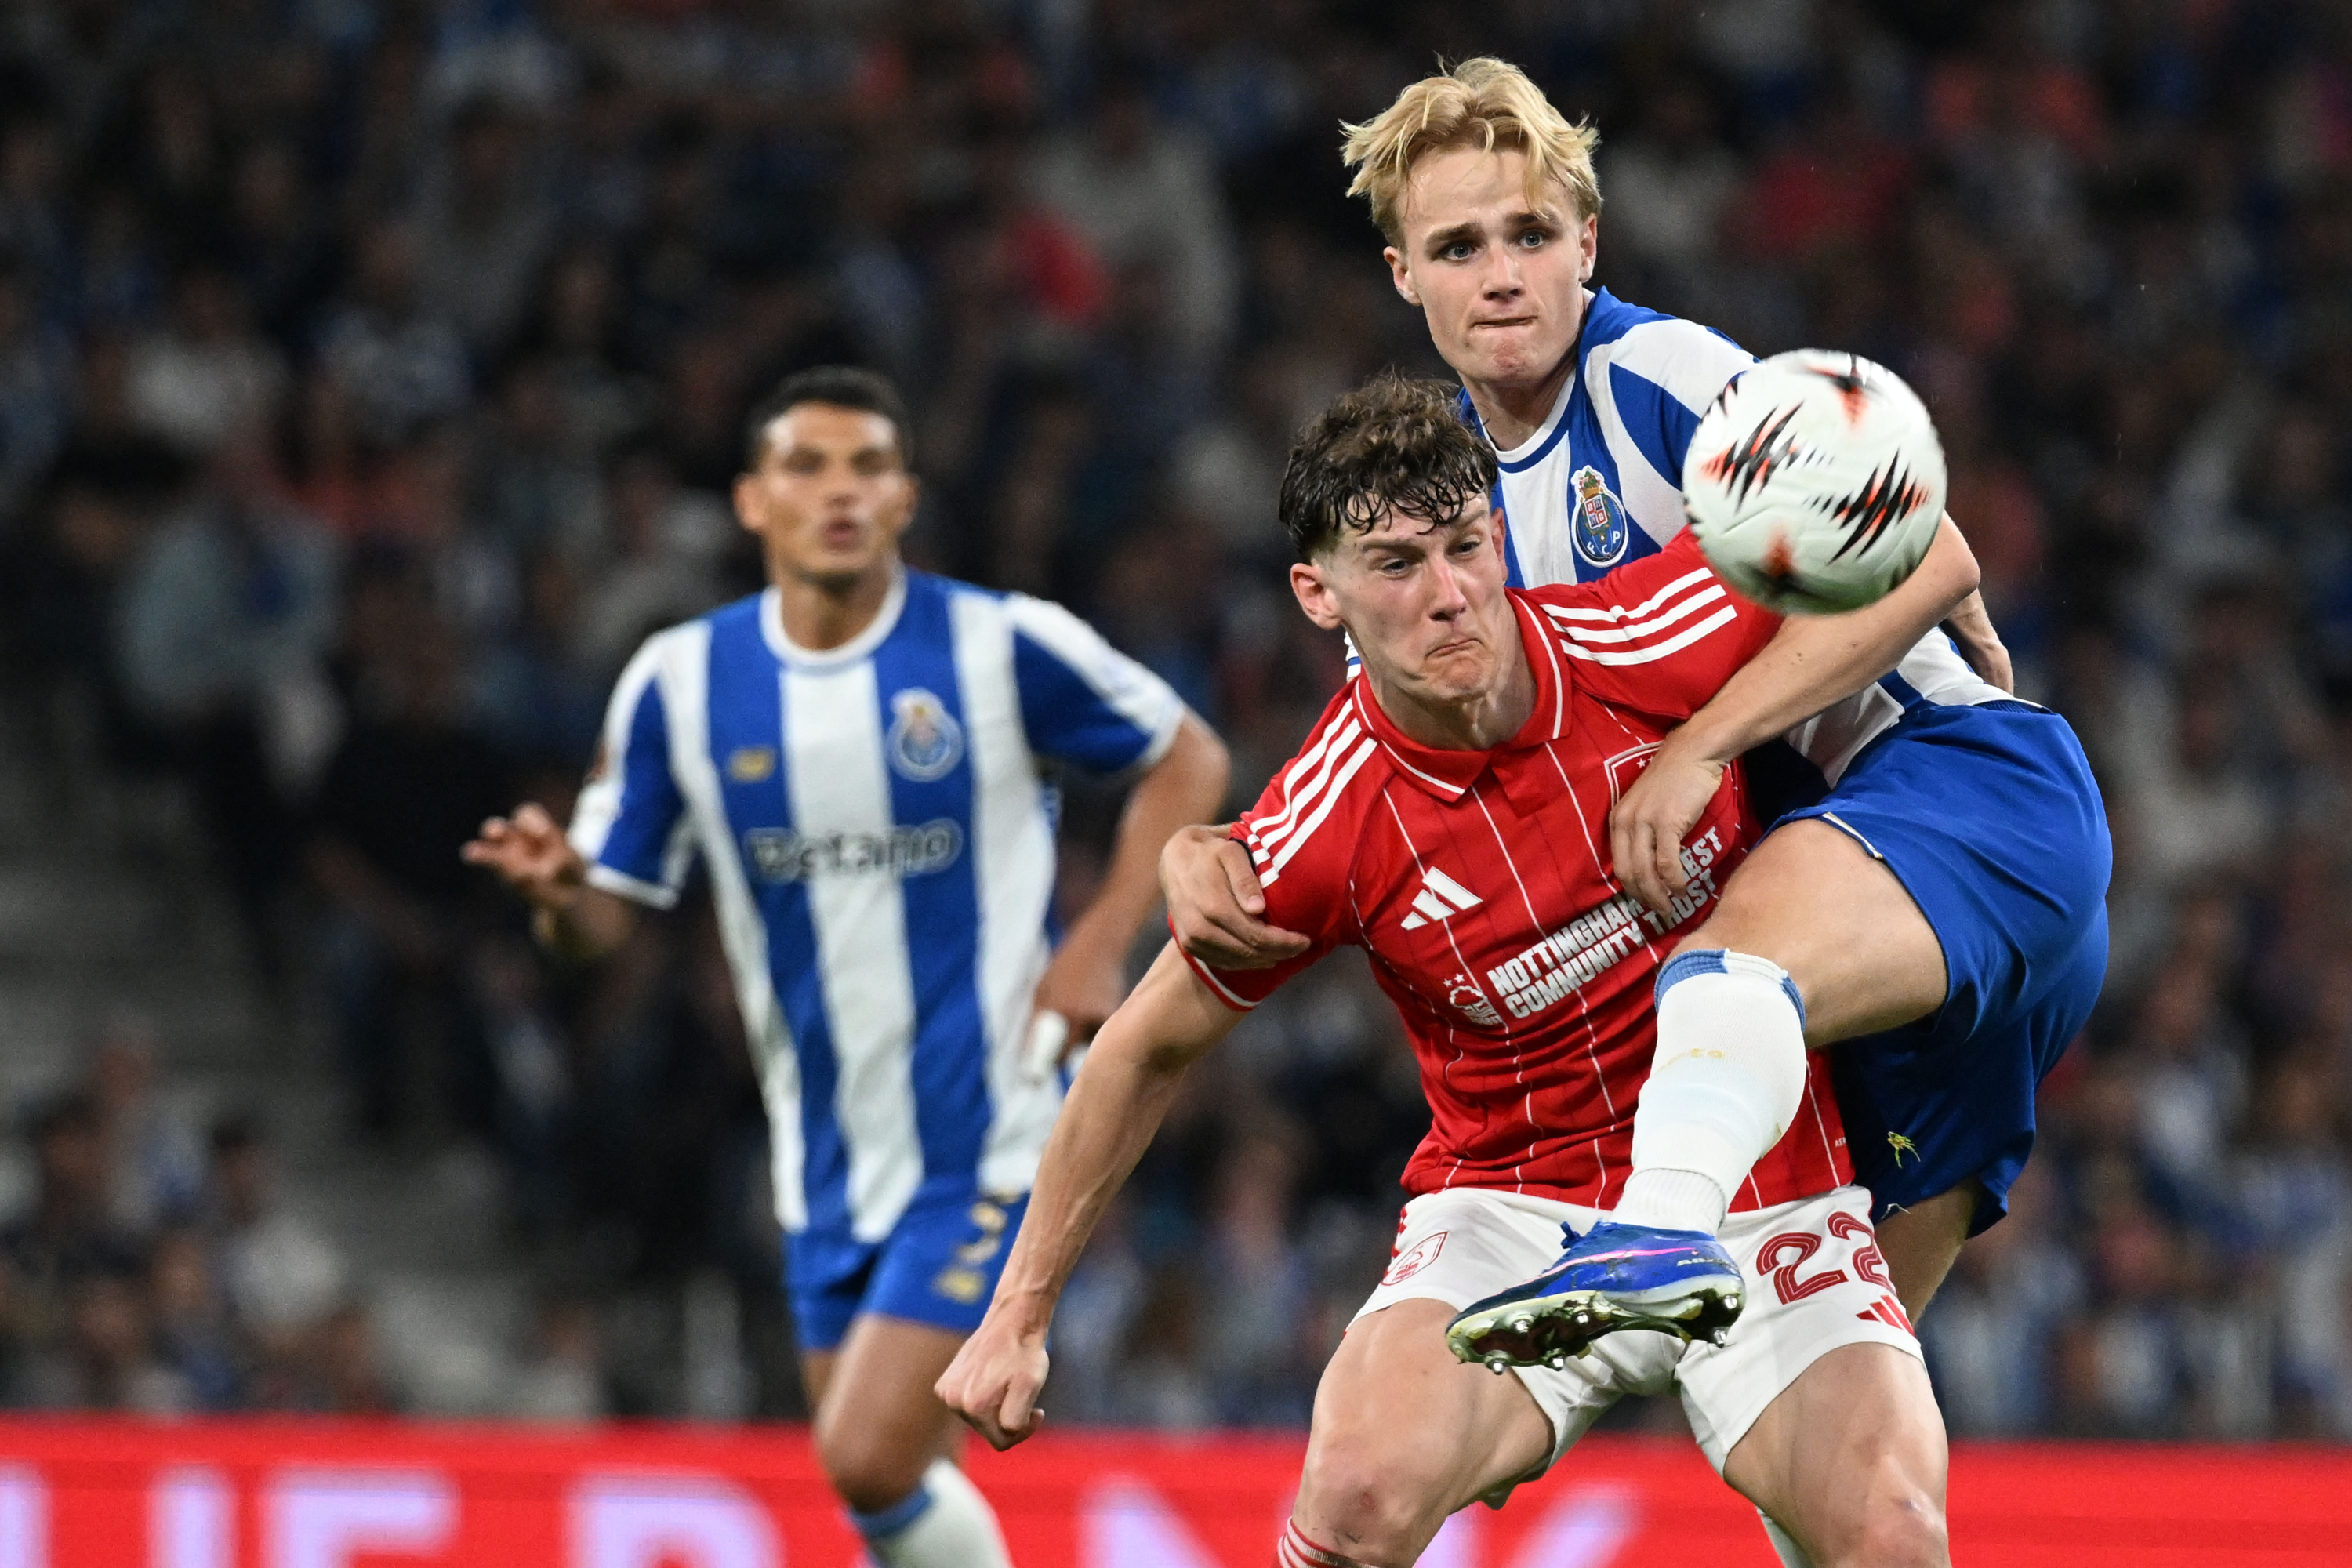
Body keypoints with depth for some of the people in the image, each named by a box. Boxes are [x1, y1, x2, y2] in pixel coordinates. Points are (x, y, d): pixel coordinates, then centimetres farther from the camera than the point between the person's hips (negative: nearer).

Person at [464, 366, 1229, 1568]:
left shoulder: (1002, 648, -10)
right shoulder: (681, 681, -1)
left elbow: (1189, 759, 4)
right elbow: (607, 917, 3)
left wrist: (1100, 945, -8)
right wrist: (557, 890, -22)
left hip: (984, 1142, -5)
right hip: (828, 1161, 5)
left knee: (869, 1462, -16)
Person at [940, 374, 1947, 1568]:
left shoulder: (1656, 641, -15)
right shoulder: (1317, 837, -15)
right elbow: (1149, 1049, 1)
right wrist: (1019, 1313, 6)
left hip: (1769, 1198, 1)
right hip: (1515, 1211, -1)